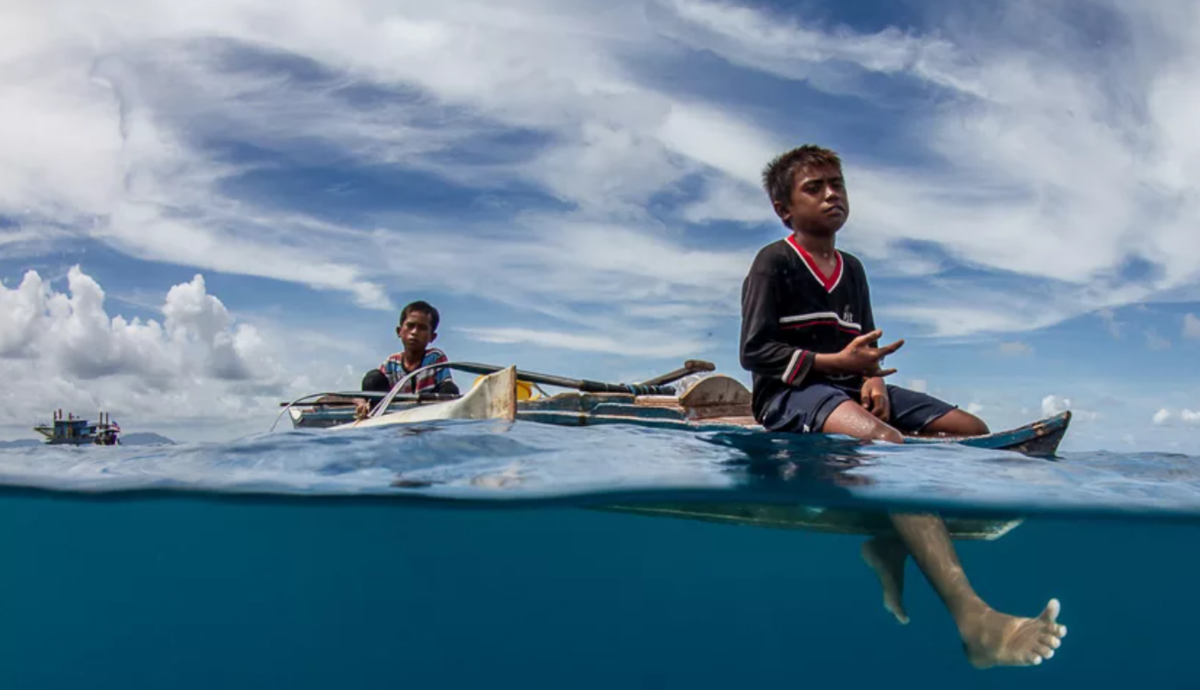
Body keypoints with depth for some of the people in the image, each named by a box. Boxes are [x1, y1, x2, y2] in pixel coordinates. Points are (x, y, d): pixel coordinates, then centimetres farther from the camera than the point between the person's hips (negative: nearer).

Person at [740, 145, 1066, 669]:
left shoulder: (852, 269, 20)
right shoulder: (774, 263, -2)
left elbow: (865, 347, 21)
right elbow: (754, 351, -10)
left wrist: (875, 380, -3)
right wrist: (836, 362, -15)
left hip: (848, 389, 9)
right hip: (791, 393, -8)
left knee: (971, 431, -5)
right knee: (885, 441, -37)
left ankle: (887, 547, -11)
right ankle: (973, 620, -44)